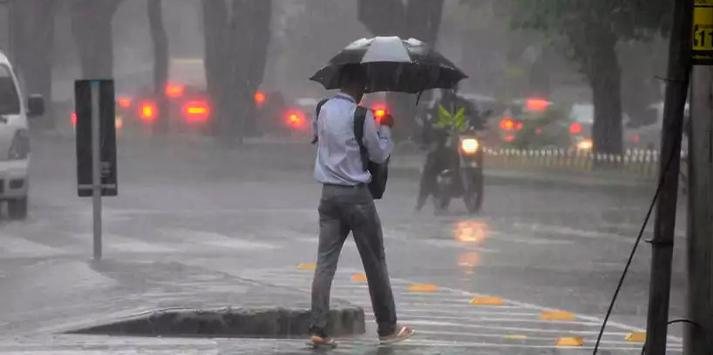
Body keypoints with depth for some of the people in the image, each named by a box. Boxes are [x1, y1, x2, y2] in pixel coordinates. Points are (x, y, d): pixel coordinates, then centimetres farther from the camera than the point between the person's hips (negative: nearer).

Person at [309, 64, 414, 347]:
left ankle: (317, 329, -7)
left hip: (329, 194, 5)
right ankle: (387, 328, 13)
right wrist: (385, 129, 10)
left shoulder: (323, 110, 5)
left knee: (325, 262, 1)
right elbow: (379, 155, -5)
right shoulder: (360, 115, -12)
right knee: (374, 262, 6)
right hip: (356, 195, -5)